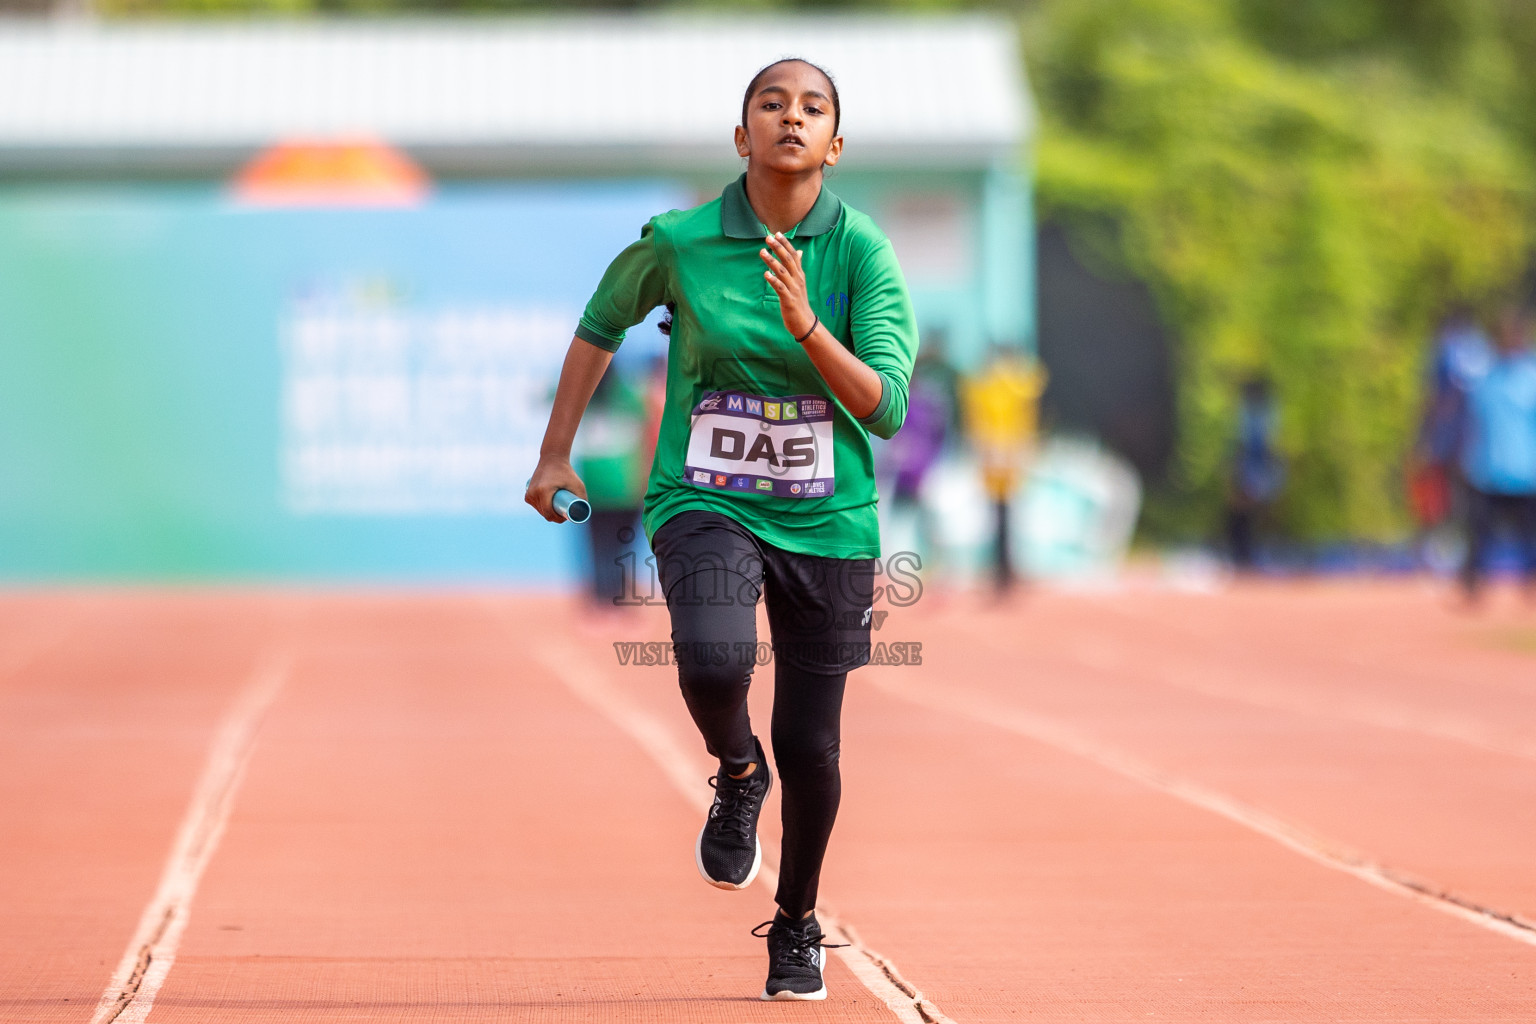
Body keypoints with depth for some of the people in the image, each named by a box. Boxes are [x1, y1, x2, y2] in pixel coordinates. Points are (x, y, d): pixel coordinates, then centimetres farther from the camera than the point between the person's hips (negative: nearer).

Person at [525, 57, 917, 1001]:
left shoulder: (863, 252, -8)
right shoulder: (680, 242, -6)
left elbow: (886, 409, -15)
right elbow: (603, 321, 14)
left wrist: (803, 323, -29)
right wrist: (556, 452, 14)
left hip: (827, 523, 1)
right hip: (705, 503, -1)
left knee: (810, 746, 7)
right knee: (714, 659, -31)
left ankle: (798, 924, 34)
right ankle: (737, 773, 6)